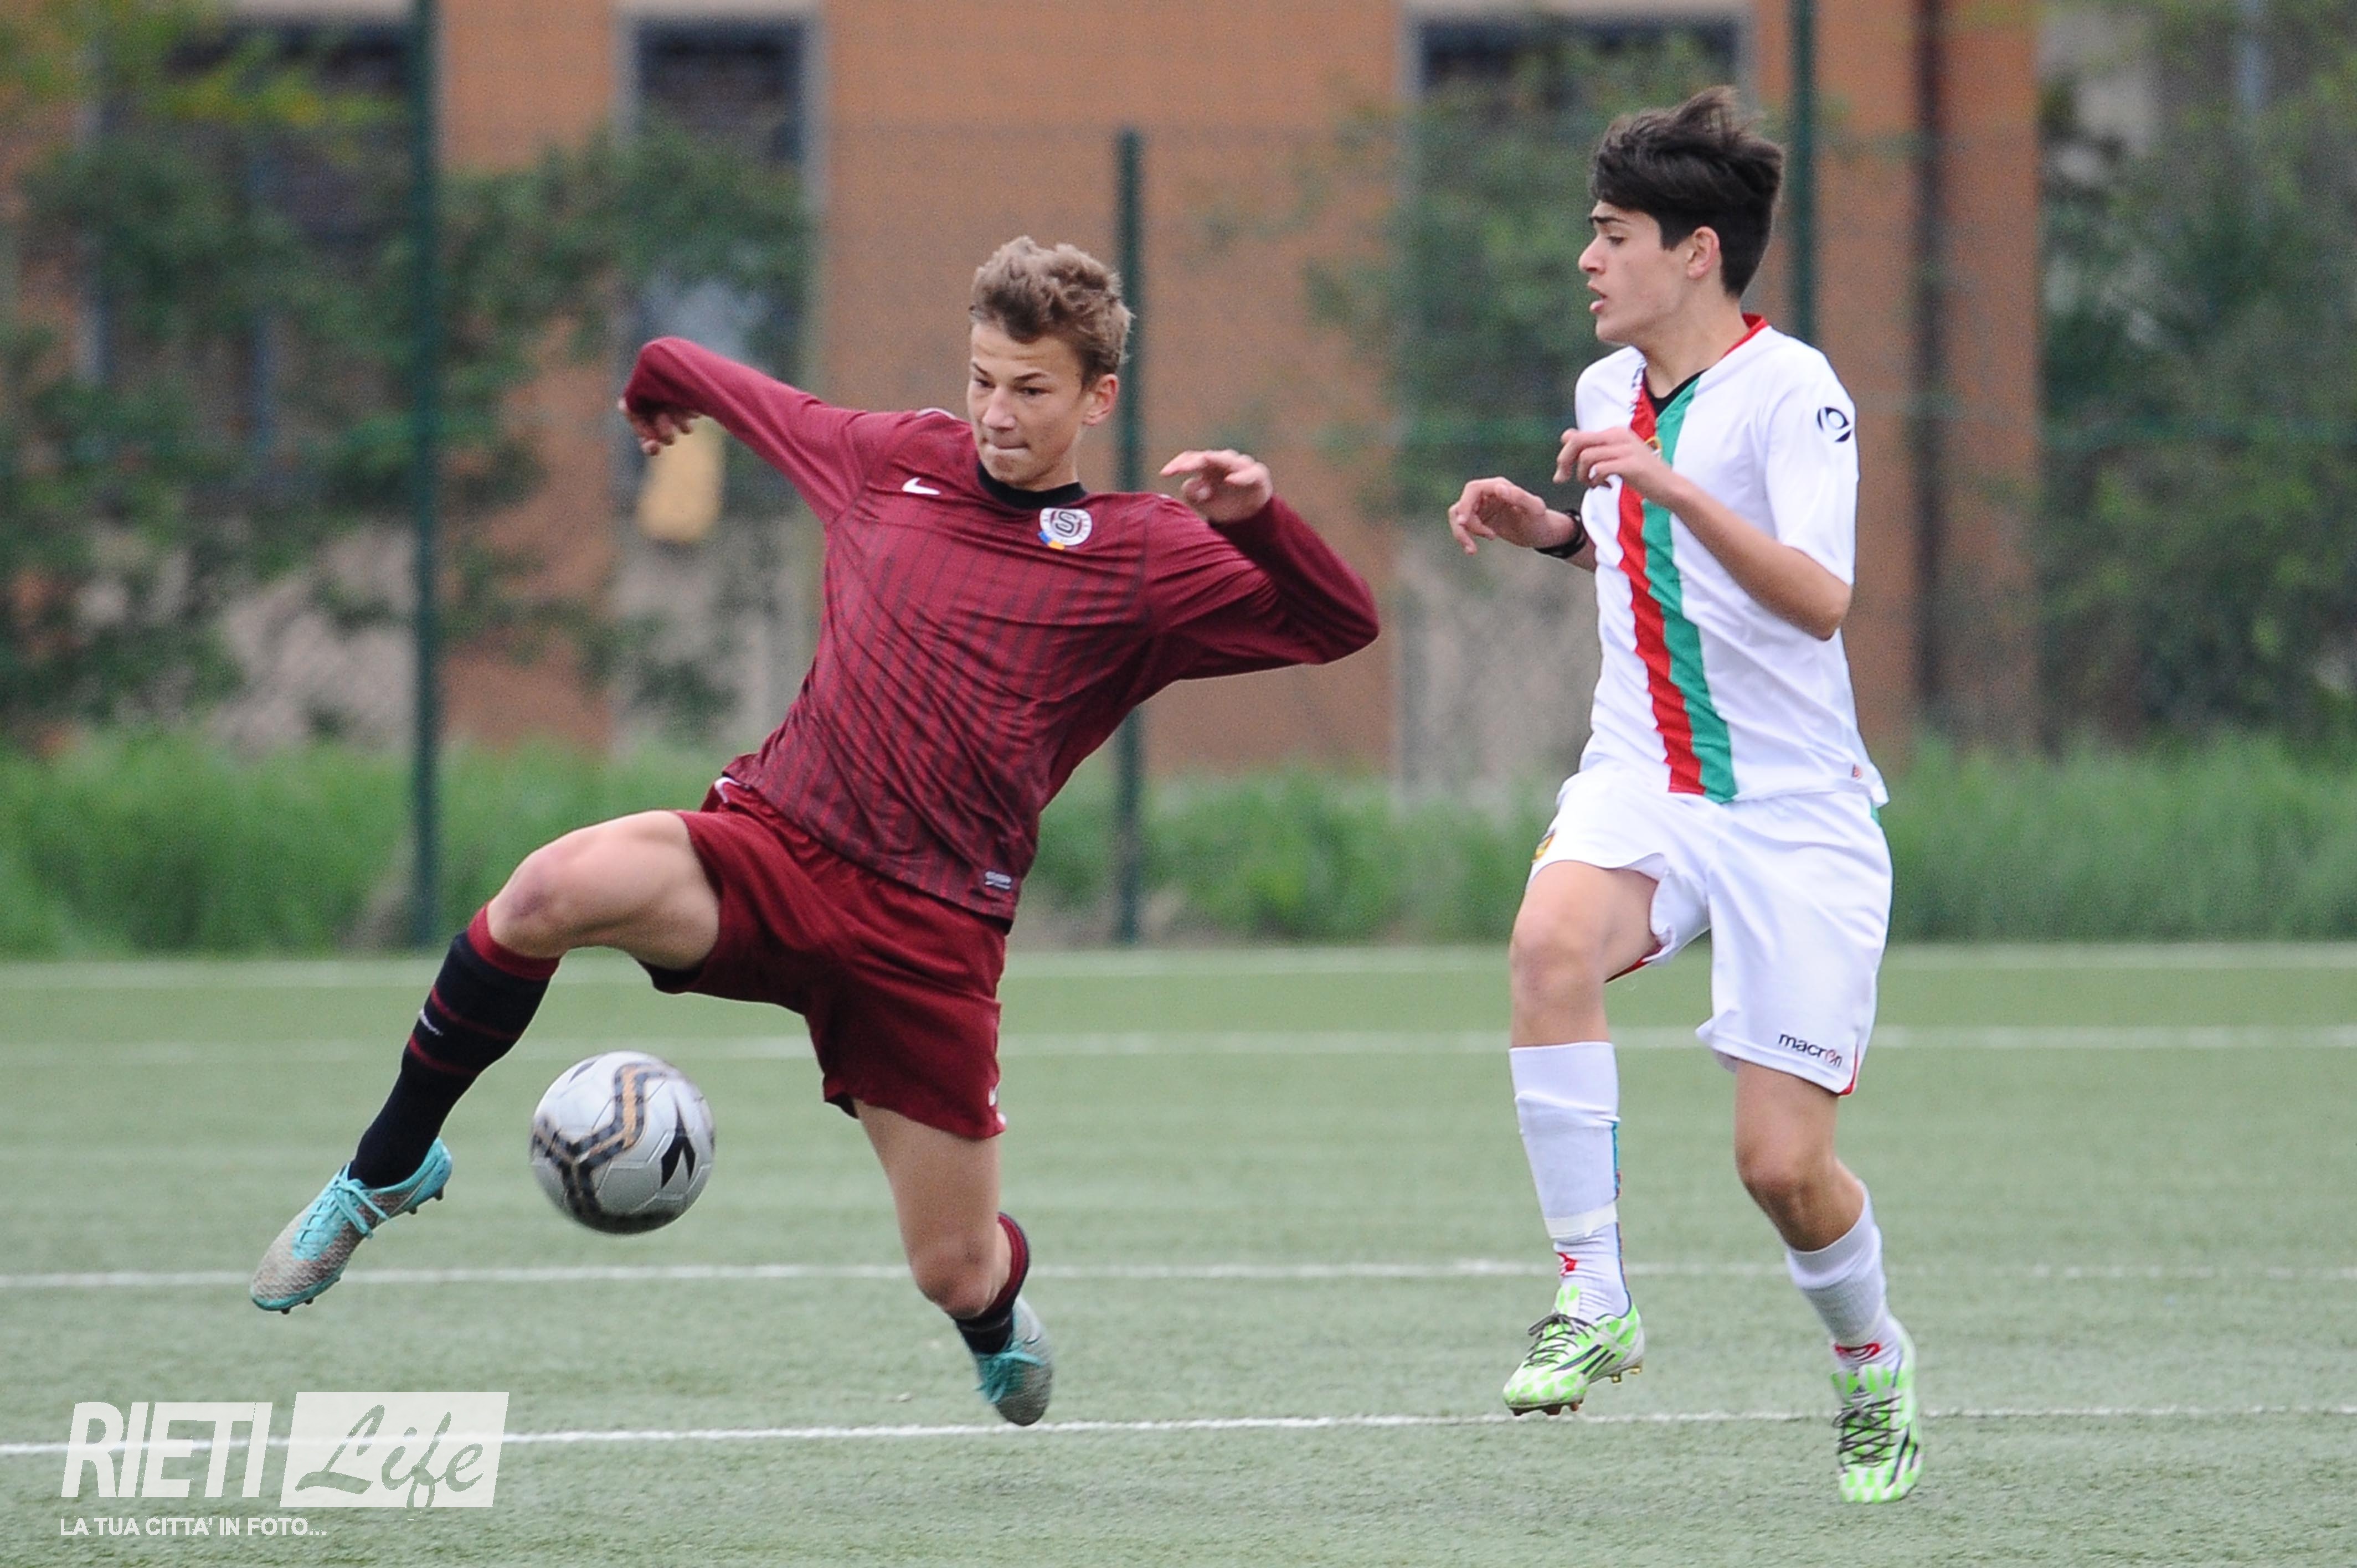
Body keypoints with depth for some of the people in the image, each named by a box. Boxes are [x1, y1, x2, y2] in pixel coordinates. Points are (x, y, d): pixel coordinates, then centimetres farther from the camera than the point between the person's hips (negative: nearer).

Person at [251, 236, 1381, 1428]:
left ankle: (998, 1316, 44)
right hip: (773, 844, 1)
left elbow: (1338, 627, 0)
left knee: (954, 1274, 1)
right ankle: (387, 1170, -12)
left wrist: (1257, 517, -15)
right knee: (556, 889, -32)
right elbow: (744, 395, 31)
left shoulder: (1140, 558, 4)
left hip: (932, 935, -1)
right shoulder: (896, 462, 12)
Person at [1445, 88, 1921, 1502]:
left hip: (1794, 813, -5)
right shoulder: (1609, 390, 10)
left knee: (1784, 1164, -6)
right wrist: (1552, 530, 11)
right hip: (1641, 783, 5)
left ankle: (1874, 1363, 27)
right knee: (1554, 937, -31)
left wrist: (1672, 490, -35)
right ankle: (1594, 1301, -25)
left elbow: (1818, 599, -26)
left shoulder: (1791, 391, -12)